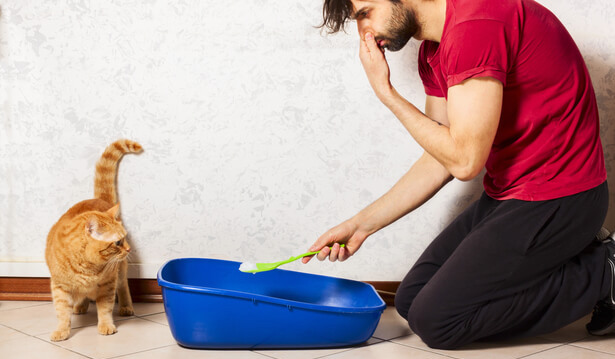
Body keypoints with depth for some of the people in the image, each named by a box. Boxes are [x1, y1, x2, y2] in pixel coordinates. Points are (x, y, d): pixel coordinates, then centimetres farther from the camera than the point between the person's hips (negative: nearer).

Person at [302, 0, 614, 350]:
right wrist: (361, 225, 6)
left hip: (557, 200, -10)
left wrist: (386, 93, -13)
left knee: (435, 321, -11)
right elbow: (439, 161, 11)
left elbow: (464, 160, -24)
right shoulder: (433, 51, 9)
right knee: (410, 301, 10)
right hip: (505, 195, 10)